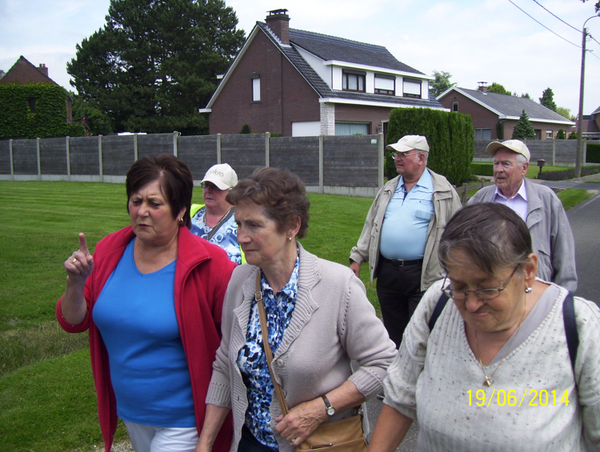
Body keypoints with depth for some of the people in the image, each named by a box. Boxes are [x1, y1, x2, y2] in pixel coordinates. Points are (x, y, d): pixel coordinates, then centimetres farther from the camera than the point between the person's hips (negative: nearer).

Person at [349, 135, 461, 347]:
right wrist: (357, 258, 12)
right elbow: (371, 225, 18)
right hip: (387, 273, 5)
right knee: (392, 331, 15)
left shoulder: (443, 191, -3)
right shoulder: (388, 189, 14)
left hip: (422, 275, -5)